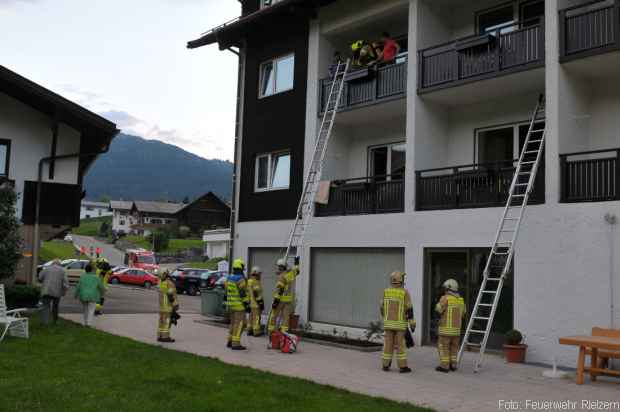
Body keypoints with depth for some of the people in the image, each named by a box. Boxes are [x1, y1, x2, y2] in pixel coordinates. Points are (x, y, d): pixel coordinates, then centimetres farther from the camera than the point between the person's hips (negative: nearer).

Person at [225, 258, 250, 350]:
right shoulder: (240, 279, -18)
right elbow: (243, 293, -21)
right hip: (239, 305, -9)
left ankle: (230, 342, 20)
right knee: (239, 323, -6)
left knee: (233, 322, 17)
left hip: (231, 304, 9)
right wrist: (247, 305, -16)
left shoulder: (229, 277, 8)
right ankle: (236, 344, -8)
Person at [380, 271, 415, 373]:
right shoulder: (405, 292, -10)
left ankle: (386, 365, 10)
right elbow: (409, 309, -12)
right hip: (400, 323, -3)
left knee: (388, 344, 8)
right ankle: (403, 367, 1)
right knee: (400, 345, 0)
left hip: (389, 323, 3)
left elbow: (383, 308, 7)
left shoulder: (386, 292, 1)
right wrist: (412, 324, -7)